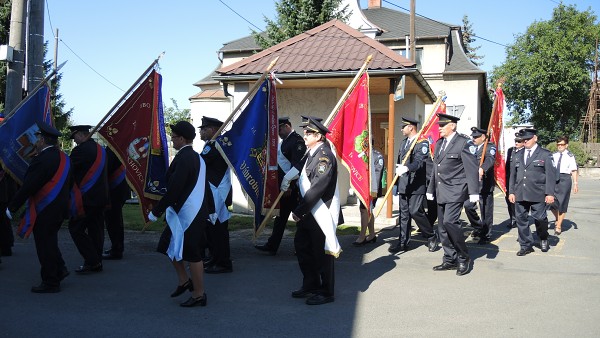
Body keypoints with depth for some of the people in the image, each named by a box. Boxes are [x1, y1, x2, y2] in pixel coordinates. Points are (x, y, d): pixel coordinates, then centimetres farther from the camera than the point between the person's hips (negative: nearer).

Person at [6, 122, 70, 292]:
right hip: (60, 206, 9)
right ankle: (59, 270, 25)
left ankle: (50, 282, 11)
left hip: (44, 210, -9)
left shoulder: (42, 159, -20)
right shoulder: (63, 157, 8)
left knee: (45, 245, 2)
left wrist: (12, 207, -12)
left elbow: (28, 187, -20)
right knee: (50, 240, 23)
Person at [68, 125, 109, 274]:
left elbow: (69, 169, -9)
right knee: (96, 228, 12)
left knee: (76, 227, -1)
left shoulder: (81, 150, -14)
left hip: (87, 197, -8)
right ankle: (97, 263, 18)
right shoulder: (100, 149, 13)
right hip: (101, 196, 8)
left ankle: (92, 261, -3)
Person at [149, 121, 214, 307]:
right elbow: (205, 186, 16)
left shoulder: (183, 159, -19)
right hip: (197, 212, 10)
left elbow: (173, 189, -23)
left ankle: (199, 295, 13)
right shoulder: (197, 157, 10)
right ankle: (184, 281, 28)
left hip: (187, 214, -10)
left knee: (192, 254, 1)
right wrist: (211, 210, 23)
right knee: (170, 246, 19)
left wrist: (156, 211, -17)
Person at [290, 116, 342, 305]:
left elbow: (317, 188, -24)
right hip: (309, 213, 10)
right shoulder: (312, 154, 13)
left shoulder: (324, 155, -18)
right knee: (302, 247, 17)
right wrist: (301, 210, 11)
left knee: (322, 253, 2)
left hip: (321, 214, -10)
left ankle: (326, 292, 15)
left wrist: (299, 211, -21)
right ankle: (310, 286, 31)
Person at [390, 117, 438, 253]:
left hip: (416, 184, -8)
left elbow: (419, 161, -24)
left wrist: (407, 168, -42)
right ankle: (403, 243, 15)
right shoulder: (404, 143, 17)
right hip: (403, 184, 8)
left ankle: (431, 237, 11)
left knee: (415, 211, -10)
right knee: (404, 214, 9)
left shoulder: (422, 142, -9)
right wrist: (396, 183, 19)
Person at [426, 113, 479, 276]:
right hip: (441, 192, 8)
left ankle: (463, 258, -1)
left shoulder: (464, 142, -8)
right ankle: (450, 260, 18)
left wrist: (473, 192, -17)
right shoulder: (439, 143, 15)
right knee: (442, 227, 8)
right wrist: (431, 189, 20)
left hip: (455, 191, -8)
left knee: (450, 221, -18)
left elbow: (471, 169, -12)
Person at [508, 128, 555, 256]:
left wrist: (550, 193, -10)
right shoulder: (517, 156, 14)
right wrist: (511, 192, 8)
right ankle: (526, 245, 15)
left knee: (539, 218, 0)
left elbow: (551, 175, -3)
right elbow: (513, 175, 15)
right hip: (520, 195, 4)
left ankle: (543, 239, 28)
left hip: (538, 195, -4)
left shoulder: (545, 154, 1)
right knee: (521, 219, 4)